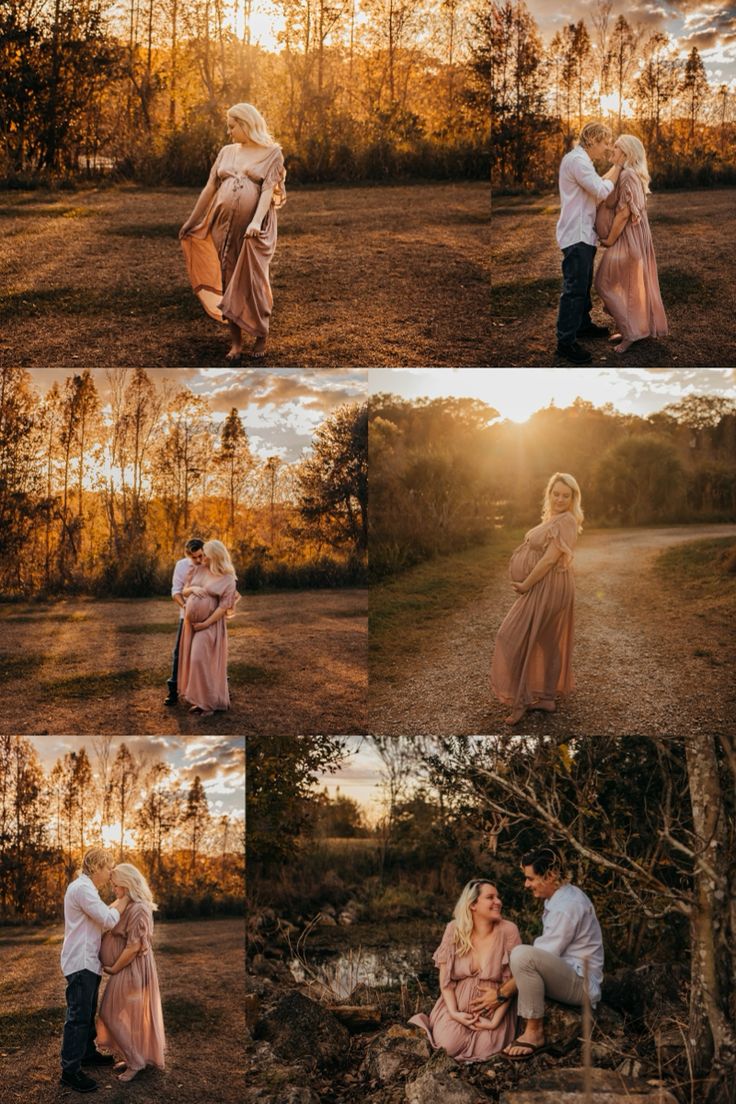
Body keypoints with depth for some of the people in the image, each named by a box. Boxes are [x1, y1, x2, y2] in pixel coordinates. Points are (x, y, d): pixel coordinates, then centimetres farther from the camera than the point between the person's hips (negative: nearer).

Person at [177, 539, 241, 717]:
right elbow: (184, 592, 11)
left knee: (203, 661, -12)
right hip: (191, 622, 7)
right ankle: (201, 700, 17)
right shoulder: (198, 570, 7)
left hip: (210, 624, -7)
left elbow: (224, 606, -15)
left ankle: (210, 702, -3)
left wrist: (205, 624, -17)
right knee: (195, 661, 8)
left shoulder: (227, 579, -11)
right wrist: (193, 589, -12)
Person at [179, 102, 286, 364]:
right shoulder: (227, 152, 13)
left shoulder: (272, 153, 0)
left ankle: (262, 336, 14)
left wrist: (256, 222, -26)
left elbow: (269, 189, -12)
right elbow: (210, 188, 15)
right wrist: (192, 222, 16)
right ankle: (236, 343, 6)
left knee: (254, 282, -3)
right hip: (224, 225, 4)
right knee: (229, 282, 2)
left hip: (254, 229, -4)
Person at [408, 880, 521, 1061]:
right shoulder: (454, 930, -3)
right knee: (449, 1045, -21)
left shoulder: (508, 931, -9)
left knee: (485, 1048, -22)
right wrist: (453, 1013, -13)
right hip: (458, 1006, 1)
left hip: (493, 1009, -1)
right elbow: (445, 978, 0)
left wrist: (495, 1021, -14)